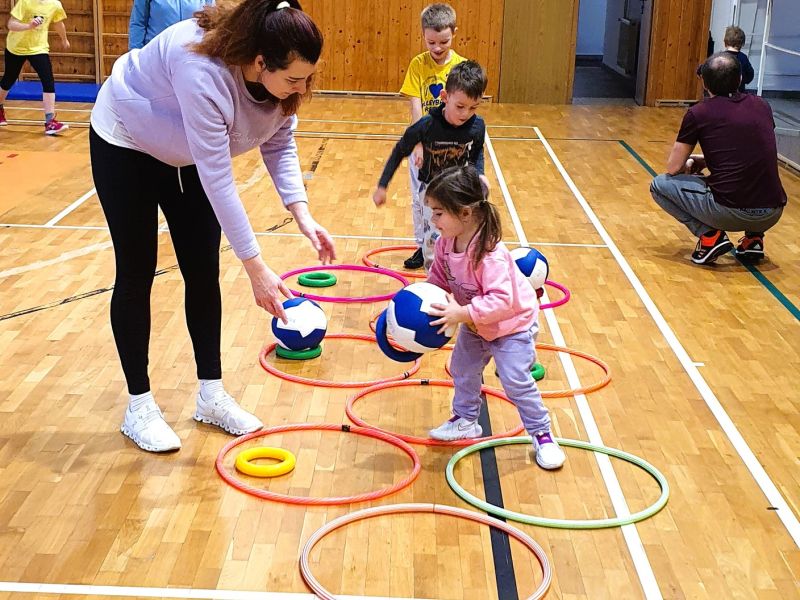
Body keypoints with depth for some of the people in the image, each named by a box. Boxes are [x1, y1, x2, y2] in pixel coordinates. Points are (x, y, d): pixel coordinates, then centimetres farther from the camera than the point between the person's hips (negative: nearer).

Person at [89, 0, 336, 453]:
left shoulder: (278, 77, -22)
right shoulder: (202, 72, -42)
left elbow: (280, 145, -10)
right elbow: (219, 180, -41)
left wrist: (303, 215, -24)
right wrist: (256, 268, -38)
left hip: (188, 154, 6)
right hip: (126, 144, -6)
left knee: (204, 272, 5)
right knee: (137, 274, -1)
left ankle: (212, 394, 17)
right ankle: (140, 406, 10)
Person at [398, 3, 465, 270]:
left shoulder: (462, 66, -6)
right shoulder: (418, 64, -5)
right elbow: (416, 107, -10)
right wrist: (419, 145, -18)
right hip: (421, 144, 1)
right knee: (420, 200, 10)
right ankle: (423, 247, 24)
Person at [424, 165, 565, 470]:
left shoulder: (489, 253, -39)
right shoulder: (446, 243, -15)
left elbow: (501, 301, -43)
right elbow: (438, 280, -1)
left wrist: (463, 314, -48)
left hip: (513, 323, -8)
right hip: (475, 323, 8)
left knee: (516, 381, -9)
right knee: (462, 370, 19)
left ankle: (541, 434, 10)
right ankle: (465, 420, 41)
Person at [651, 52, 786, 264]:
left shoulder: (698, 113, -1)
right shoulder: (762, 106, 11)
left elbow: (673, 169, 6)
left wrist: (690, 162, 28)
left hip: (729, 212, -5)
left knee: (660, 185, 14)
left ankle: (709, 235, 0)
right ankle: (753, 238, 20)